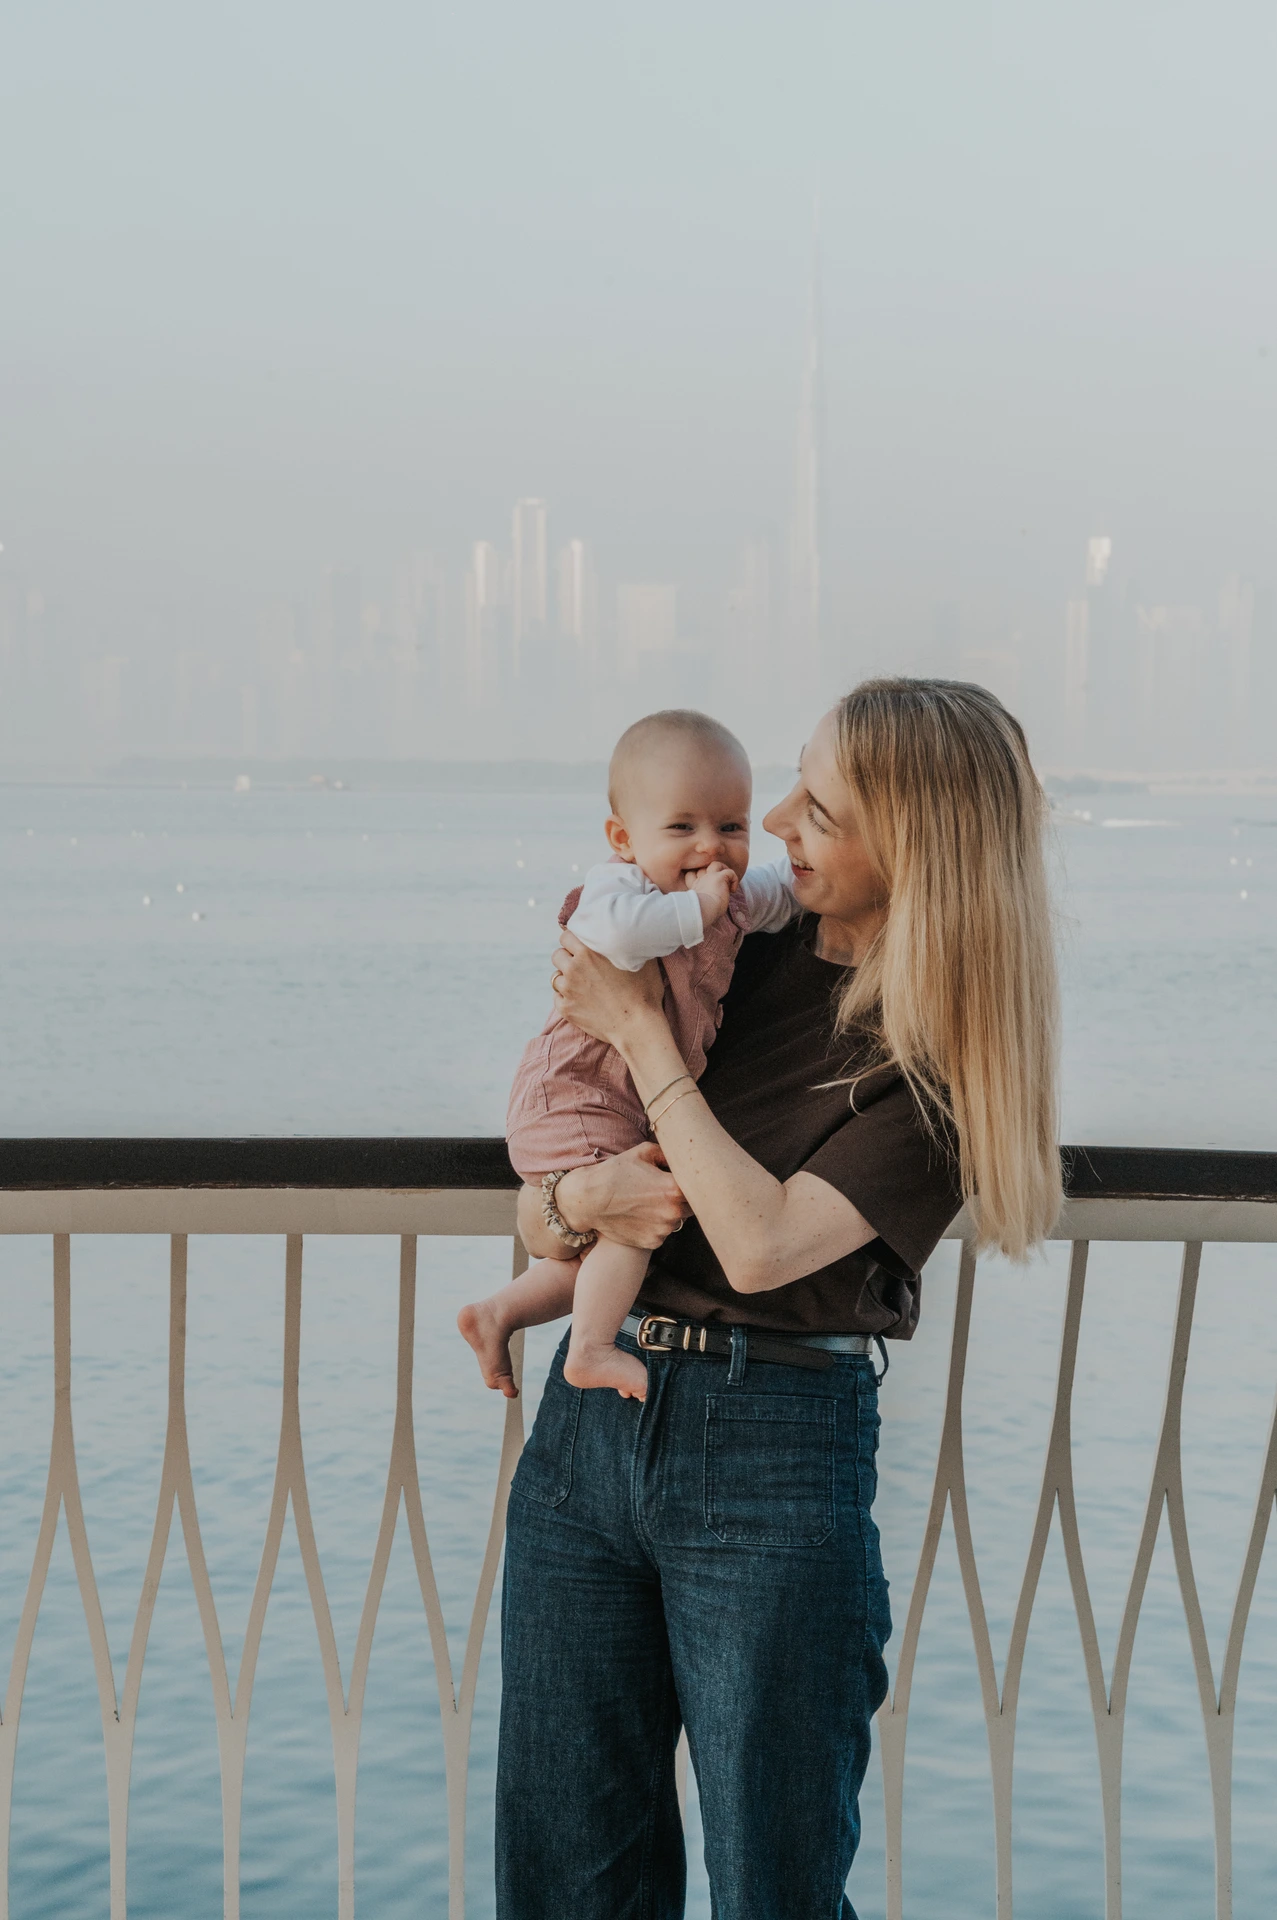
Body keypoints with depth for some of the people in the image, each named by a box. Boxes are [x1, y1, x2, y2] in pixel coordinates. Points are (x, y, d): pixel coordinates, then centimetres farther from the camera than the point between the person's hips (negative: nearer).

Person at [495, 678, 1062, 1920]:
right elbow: (531, 1216, 12)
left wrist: (641, 1035, -10)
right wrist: (581, 1197, -13)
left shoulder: (949, 1054, -8)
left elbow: (762, 1245, -19)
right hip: (587, 1426, 5)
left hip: (775, 1455, -5)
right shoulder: (733, 959, 7)